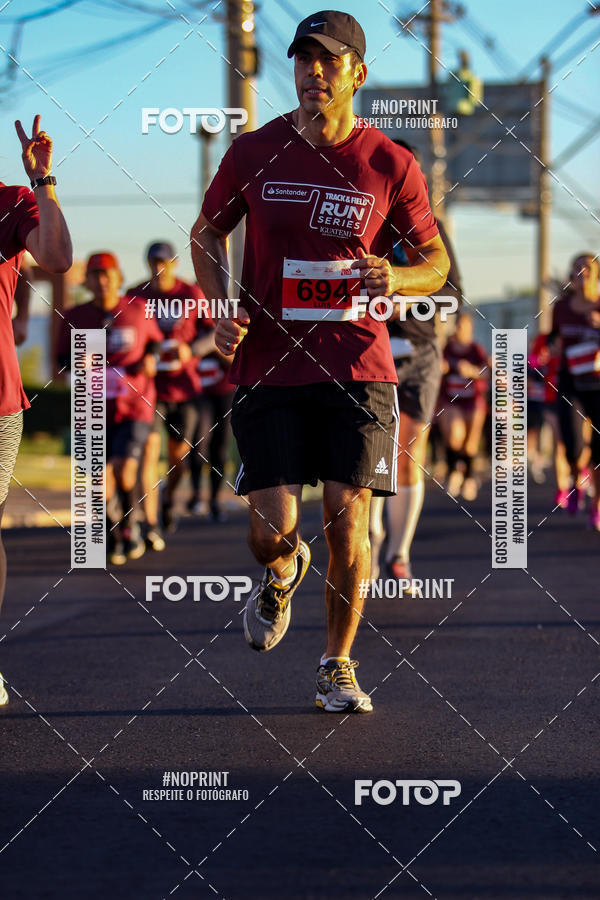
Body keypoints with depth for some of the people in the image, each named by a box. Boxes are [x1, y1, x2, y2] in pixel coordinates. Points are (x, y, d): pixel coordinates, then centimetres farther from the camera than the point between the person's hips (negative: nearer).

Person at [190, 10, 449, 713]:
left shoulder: (390, 165, 0)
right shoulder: (253, 153, 2)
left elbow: (436, 261, 10)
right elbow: (207, 233, 18)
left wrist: (397, 277, -13)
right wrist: (221, 310, 2)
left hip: (357, 366, 0)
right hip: (267, 367, 0)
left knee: (348, 523, -4)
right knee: (271, 531, -7)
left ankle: (337, 665, 17)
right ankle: (282, 575, 32)